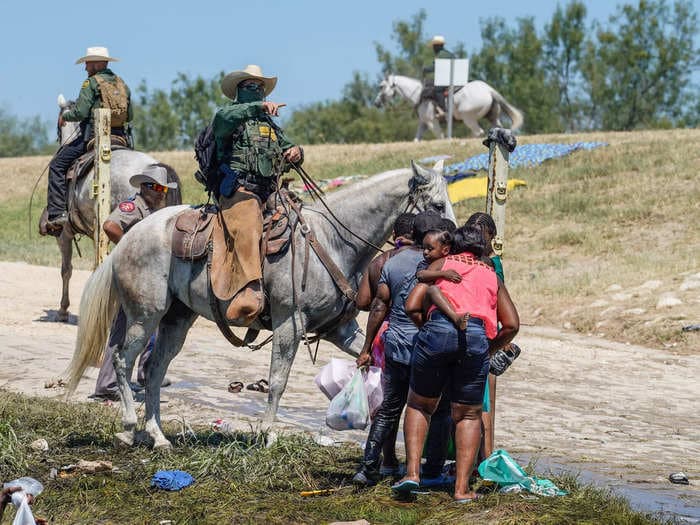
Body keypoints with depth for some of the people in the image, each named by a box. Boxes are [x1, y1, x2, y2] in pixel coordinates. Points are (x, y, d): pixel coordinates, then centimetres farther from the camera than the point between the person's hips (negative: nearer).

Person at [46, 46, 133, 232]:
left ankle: (57, 214, -10)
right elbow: (130, 116, 17)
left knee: (57, 165, 1)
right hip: (119, 137, 6)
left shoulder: (91, 83, -5)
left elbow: (80, 112, -13)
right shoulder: (122, 84, 15)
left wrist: (64, 116, 5)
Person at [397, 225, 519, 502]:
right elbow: (511, 325, 16)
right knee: (468, 415, 13)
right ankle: (462, 487, 6)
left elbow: (412, 305, 10)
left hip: (438, 330, -1)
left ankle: (412, 471, 3)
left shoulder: (442, 264, 21)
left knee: (419, 405, 17)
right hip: (476, 337, 1)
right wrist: (489, 348, 29)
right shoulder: (492, 276, 27)